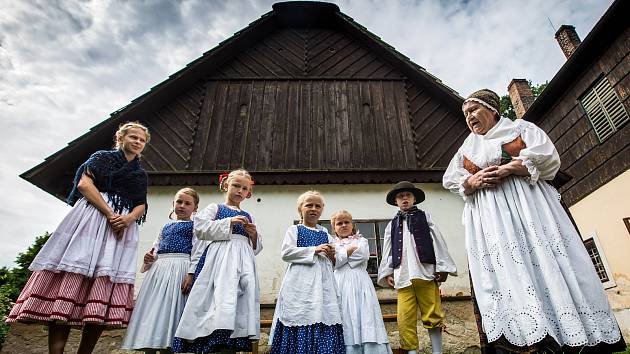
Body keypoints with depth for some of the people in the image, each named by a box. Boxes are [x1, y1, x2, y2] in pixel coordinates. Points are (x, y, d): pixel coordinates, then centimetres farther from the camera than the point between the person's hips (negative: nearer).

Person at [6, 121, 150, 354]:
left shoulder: (141, 175, 22)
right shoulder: (102, 157, 13)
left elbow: (141, 206, 13)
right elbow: (84, 184, -2)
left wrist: (128, 219, -11)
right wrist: (109, 213, -13)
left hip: (124, 226, 3)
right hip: (93, 217, -3)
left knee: (105, 289, -7)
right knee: (71, 279, -13)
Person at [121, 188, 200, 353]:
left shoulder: (194, 226, 2)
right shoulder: (166, 227, 20)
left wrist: (191, 275, -21)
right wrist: (149, 259, 3)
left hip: (180, 270, -6)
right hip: (158, 270, 6)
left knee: (168, 311, -6)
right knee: (150, 312, 6)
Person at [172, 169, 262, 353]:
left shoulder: (248, 217, 24)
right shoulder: (215, 208, 13)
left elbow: (256, 247, 26)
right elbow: (200, 228, -5)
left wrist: (254, 235, 4)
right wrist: (229, 222, -7)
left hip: (244, 260, 4)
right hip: (221, 257, -4)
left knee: (244, 294, -6)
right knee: (221, 293, -20)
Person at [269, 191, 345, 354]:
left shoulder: (325, 233, 21)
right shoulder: (294, 230, 8)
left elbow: (333, 261, 26)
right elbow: (286, 253, -6)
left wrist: (332, 254, 0)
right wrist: (314, 250, -10)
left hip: (323, 280, 4)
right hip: (301, 280, -4)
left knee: (324, 316, -5)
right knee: (301, 319, -10)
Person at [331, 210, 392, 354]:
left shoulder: (361, 240, 17)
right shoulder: (333, 244, 17)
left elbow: (364, 255, -5)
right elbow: (335, 262, -2)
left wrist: (342, 255, 0)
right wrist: (351, 249, -1)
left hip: (360, 281, 0)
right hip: (341, 282, 0)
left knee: (365, 314, -9)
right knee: (346, 317, -7)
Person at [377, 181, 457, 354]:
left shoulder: (424, 217, 13)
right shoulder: (392, 225, 17)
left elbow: (437, 242, 7)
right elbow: (387, 251, 15)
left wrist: (442, 267, -1)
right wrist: (387, 273, 7)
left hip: (426, 272, -1)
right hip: (403, 276, 2)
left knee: (432, 314, 1)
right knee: (405, 318, -2)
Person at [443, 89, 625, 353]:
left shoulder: (520, 128, 12)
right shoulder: (468, 148, 21)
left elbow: (547, 157, -2)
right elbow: (450, 180, 13)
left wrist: (507, 169, -12)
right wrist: (472, 181, -7)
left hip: (528, 206, -2)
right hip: (489, 219, 2)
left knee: (545, 265, -9)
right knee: (503, 272, -10)